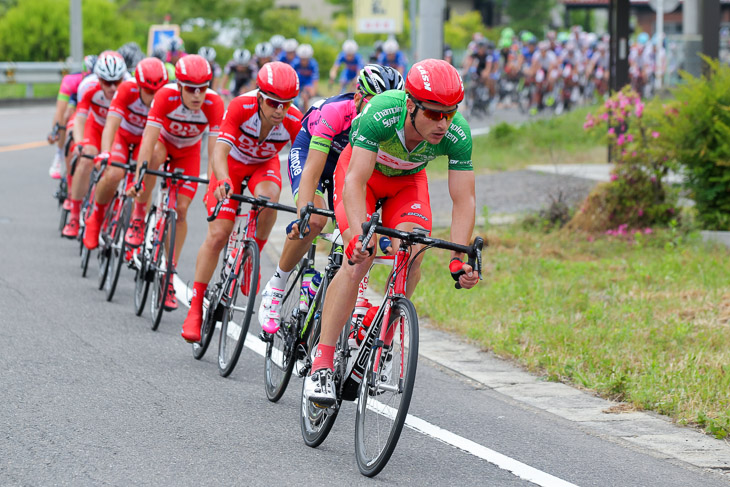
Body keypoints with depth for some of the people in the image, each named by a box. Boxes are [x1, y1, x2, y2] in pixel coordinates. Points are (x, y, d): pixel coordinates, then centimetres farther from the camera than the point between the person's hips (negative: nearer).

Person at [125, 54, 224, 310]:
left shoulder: (214, 104, -33)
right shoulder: (166, 97, -36)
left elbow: (214, 150, -32)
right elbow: (148, 142, -39)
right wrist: (139, 179, -48)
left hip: (188, 150, 1)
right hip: (162, 139, -1)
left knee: (181, 210, -8)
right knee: (155, 156, -37)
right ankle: (139, 218, -17)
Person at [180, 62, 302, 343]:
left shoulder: (294, 122, -30)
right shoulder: (241, 107, -33)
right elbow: (220, 151, -39)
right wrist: (223, 181, -58)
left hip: (264, 165, 1)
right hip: (232, 164, -1)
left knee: (268, 199, -34)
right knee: (218, 234, -10)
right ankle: (195, 309, 1)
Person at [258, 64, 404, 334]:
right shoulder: (335, 112, -38)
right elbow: (312, 170, -42)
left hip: (347, 164, 4)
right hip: (307, 151, -4)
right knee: (314, 220, -29)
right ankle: (275, 288, -11)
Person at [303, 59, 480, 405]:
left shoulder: (457, 135, -31)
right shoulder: (381, 114, -39)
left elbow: (463, 201, -25)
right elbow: (355, 183, -42)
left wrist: (459, 260, -37)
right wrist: (359, 236, -56)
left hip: (407, 180, 3)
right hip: (362, 169, -3)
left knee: (411, 257, -22)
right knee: (360, 259, -23)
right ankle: (322, 364, -21)